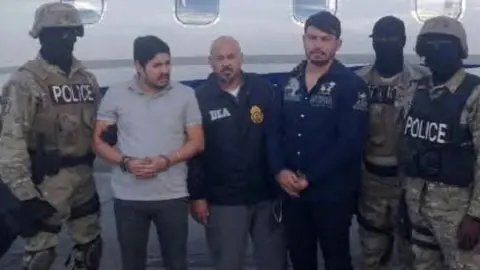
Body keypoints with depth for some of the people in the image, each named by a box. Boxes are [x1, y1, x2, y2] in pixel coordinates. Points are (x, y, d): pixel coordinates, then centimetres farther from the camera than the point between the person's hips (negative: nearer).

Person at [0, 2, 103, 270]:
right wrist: (24, 193, -19)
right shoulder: (26, 80, -12)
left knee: (90, 245, 18)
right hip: (47, 180, -6)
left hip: (84, 177, 6)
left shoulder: (87, 78, 9)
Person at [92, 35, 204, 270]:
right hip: (128, 197, 0)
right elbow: (98, 140, 2)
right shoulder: (115, 95, 0)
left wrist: (166, 161, -16)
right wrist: (125, 161, -15)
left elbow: (197, 142, 0)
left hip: (173, 195, 0)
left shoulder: (185, 95, -1)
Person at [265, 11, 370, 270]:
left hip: (333, 192, -4)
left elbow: (351, 141, -16)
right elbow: (273, 130, 5)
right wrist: (280, 170, -11)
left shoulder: (351, 85, -8)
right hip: (292, 191, 5)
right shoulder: (289, 82, 8)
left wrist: (310, 178, -17)